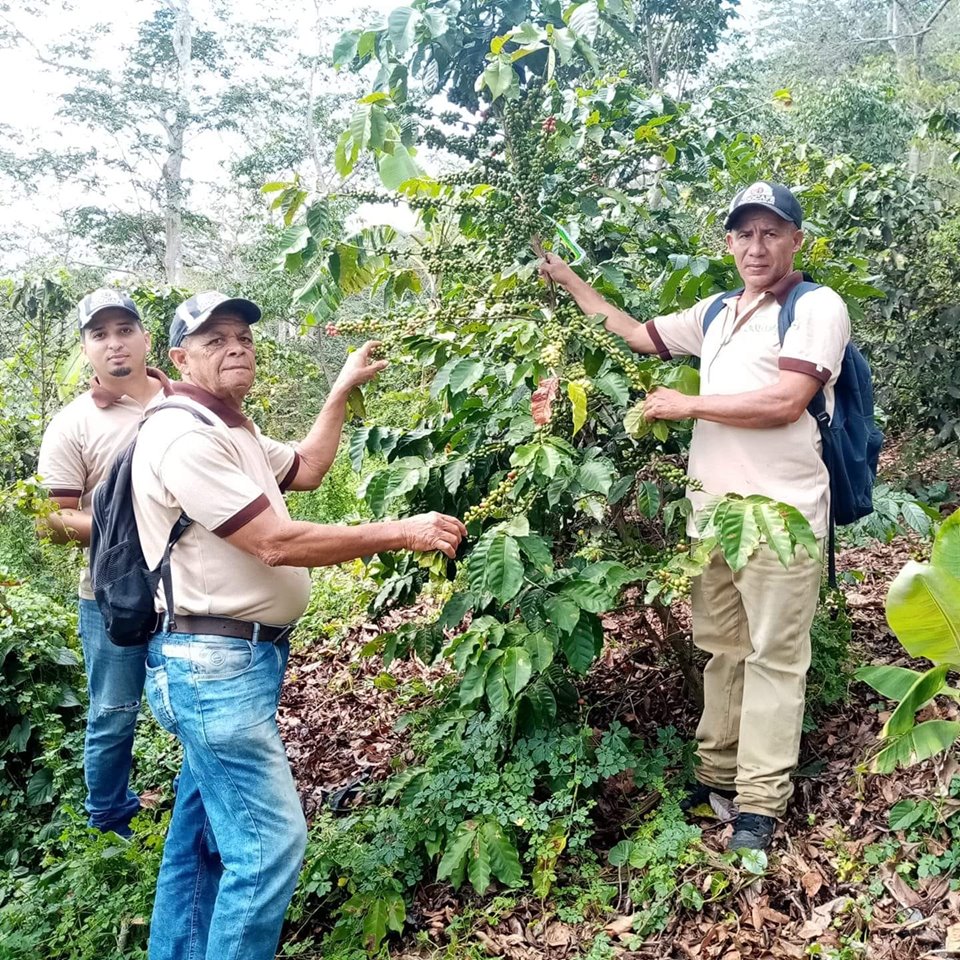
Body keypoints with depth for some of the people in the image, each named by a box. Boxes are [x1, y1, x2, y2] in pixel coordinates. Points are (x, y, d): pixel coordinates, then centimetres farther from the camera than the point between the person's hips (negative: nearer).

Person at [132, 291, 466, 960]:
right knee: (270, 841, -11)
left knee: (203, 829, 18)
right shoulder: (185, 436, -18)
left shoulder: (230, 429, 16)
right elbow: (277, 544, -22)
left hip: (229, 658, 11)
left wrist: (342, 392, 23)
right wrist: (403, 533, -17)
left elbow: (306, 469, 27)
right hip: (215, 662, -11)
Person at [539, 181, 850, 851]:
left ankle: (762, 800, 7)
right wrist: (570, 280, 28)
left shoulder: (817, 307, -6)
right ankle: (717, 770, 25)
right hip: (712, 510, 7)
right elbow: (637, 336, 27)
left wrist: (686, 405, -9)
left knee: (773, 657, 0)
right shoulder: (715, 314, 16)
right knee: (720, 647, 13)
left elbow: (784, 402, -17)